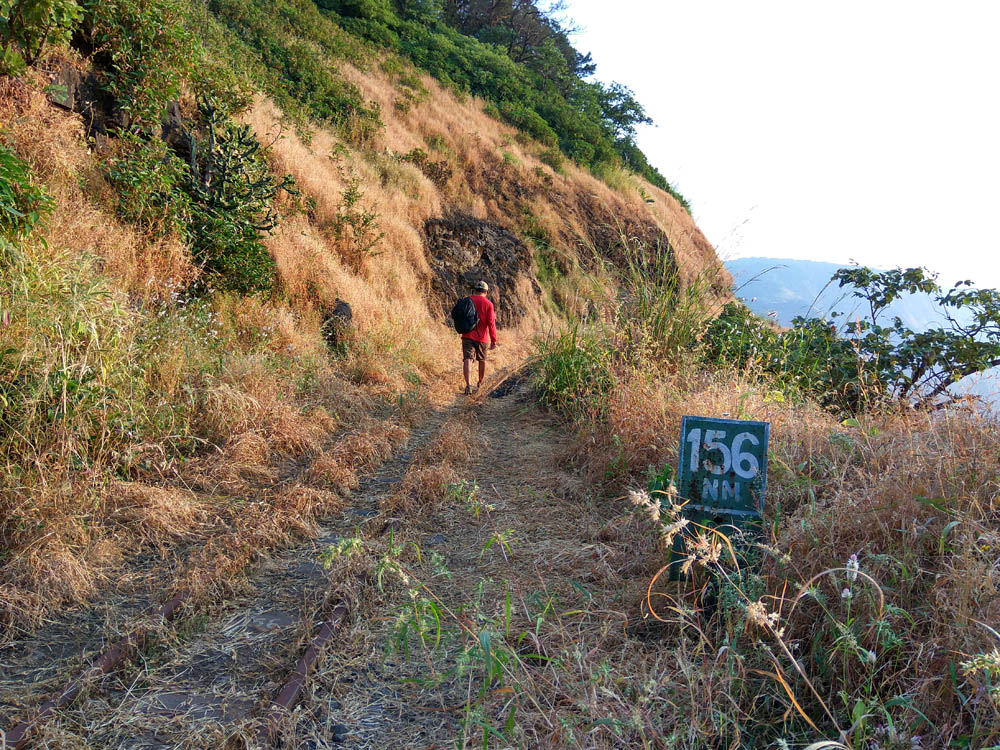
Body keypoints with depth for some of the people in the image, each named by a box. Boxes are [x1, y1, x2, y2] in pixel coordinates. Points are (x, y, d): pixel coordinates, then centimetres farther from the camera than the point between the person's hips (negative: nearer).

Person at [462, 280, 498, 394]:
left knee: (467, 359, -8)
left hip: (467, 335, 1)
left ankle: (468, 385, -26)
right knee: (482, 360, 19)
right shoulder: (488, 304, -5)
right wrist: (494, 340, -9)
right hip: (481, 337, 0)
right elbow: (491, 323, -11)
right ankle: (480, 383, 35)